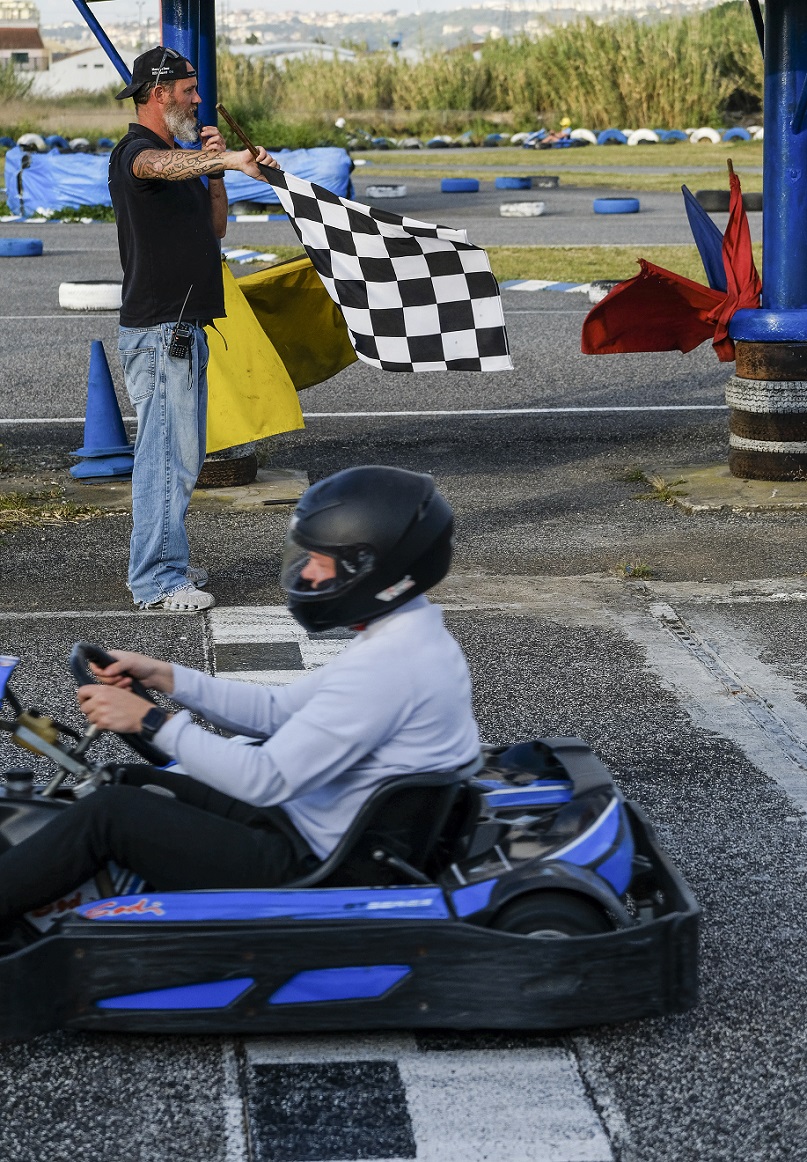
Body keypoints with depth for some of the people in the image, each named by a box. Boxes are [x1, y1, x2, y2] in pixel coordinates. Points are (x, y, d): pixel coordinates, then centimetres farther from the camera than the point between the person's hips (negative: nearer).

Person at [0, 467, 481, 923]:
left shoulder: (388, 664, -25)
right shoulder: (411, 635, 8)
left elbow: (269, 779, -25)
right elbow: (278, 711, 14)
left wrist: (151, 720, -17)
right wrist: (162, 675, 6)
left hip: (312, 867, -10)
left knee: (109, 813, -11)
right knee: (136, 783, 13)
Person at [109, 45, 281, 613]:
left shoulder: (183, 155, 20)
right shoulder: (135, 151, -12)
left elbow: (215, 227, 20)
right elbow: (159, 167, -38)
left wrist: (214, 171, 5)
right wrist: (225, 159, -53)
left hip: (185, 327, 10)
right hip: (158, 331, -10)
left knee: (181, 454, 16)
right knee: (167, 454, -9)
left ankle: (165, 563, 25)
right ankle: (157, 582, -5)